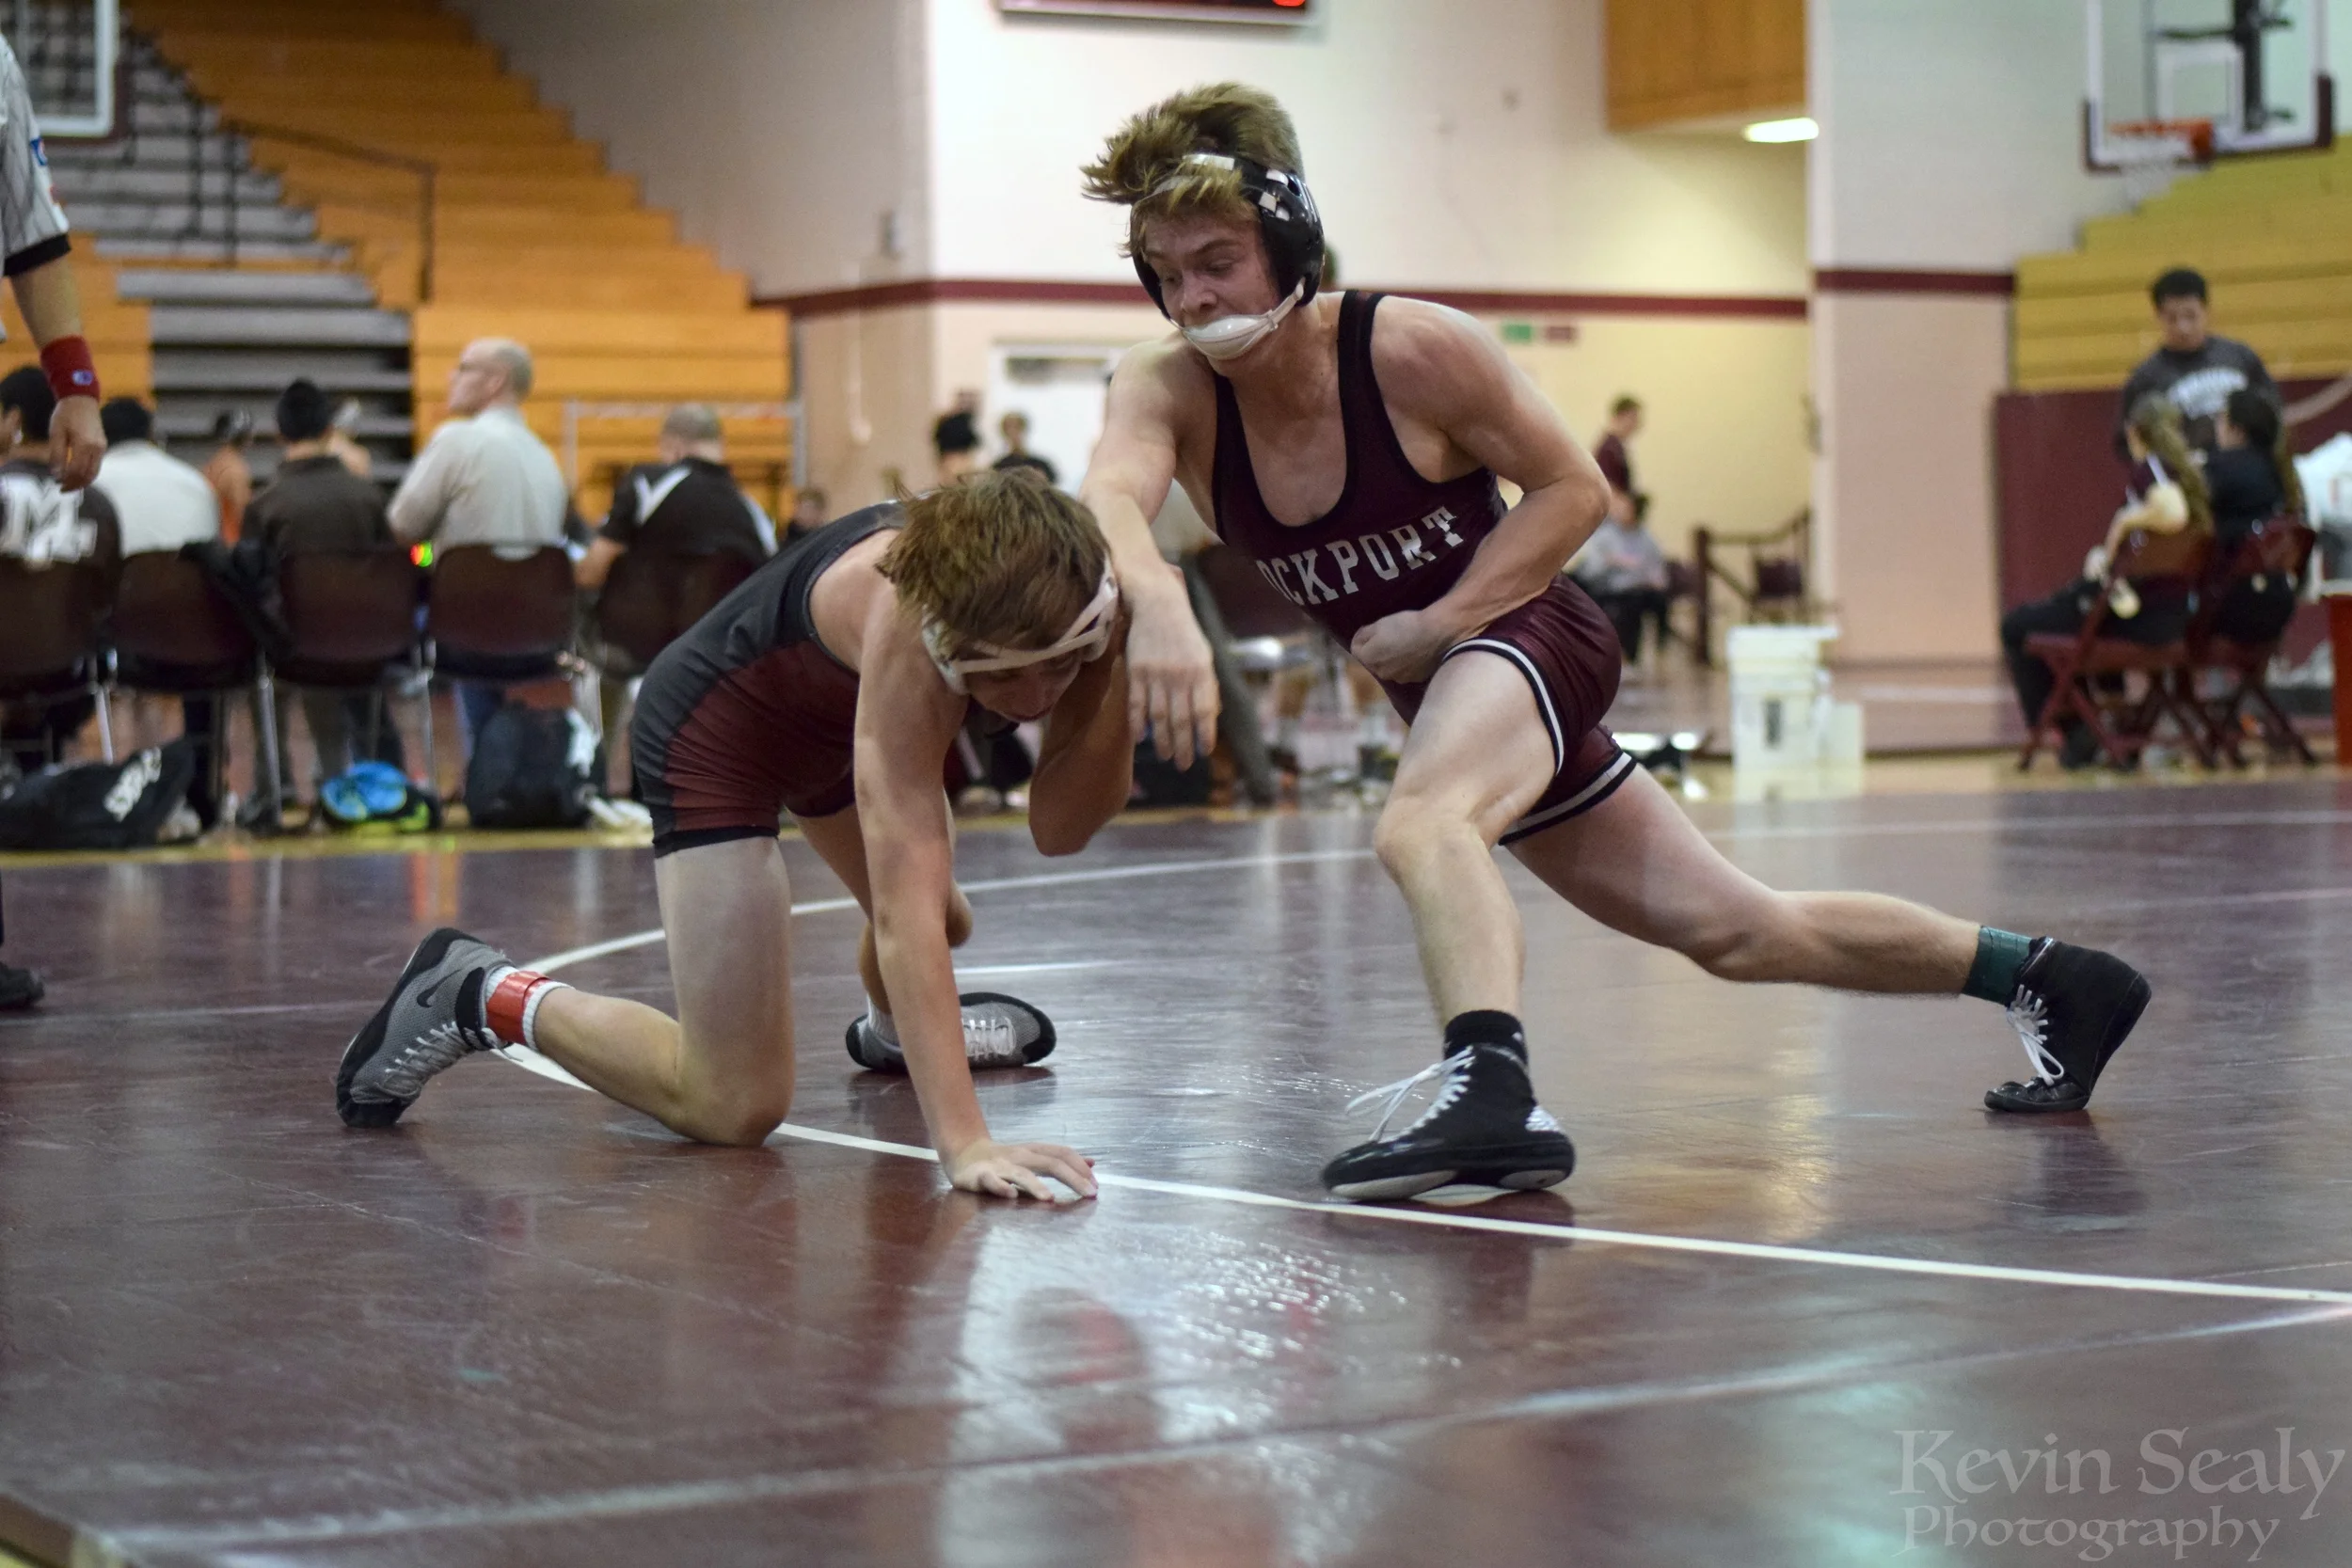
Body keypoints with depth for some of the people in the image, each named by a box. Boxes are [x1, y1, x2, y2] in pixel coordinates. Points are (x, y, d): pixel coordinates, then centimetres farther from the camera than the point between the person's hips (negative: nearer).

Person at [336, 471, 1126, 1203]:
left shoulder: (1078, 595, -26)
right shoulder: (906, 616, -42)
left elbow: (1060, 828, -24)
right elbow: (905, 908, -46)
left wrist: (1113, 690, -43)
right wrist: (963, 1140, -53)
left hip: (829, 714, 7)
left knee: (946, 925, 30)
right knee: (733, 1106, -15)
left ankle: (895, 1029, 66)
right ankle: (484, 995, 4)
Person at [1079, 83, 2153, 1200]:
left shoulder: (1411, 349, -18)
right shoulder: (1167, 391, -9)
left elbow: (1573, 489, -8)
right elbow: (1111, 497, -32)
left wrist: (1441, 623, -20)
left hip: (1523, 634, -6)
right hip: (1440, 695, 6)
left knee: (1419, 825, -39)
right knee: (1737, 932, 12)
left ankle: (1489, 1089, -62)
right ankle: (2046, 978, 27)